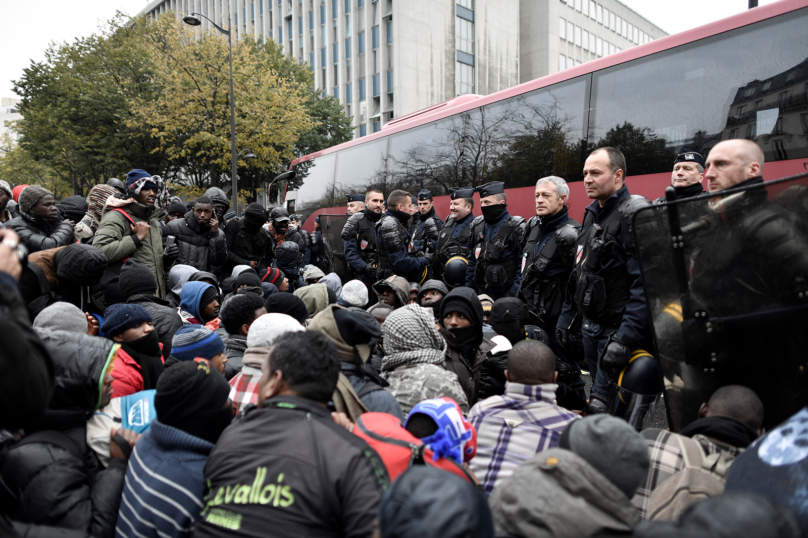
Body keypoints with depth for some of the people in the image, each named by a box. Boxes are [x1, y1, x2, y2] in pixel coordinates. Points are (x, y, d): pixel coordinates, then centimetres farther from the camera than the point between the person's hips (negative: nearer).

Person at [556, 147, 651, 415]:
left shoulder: (635, 214, -15)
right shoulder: (592, 214, 13)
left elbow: (645, 283, -23)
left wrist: (625, 338, -27)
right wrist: (565, 319, 16)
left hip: (617, 329, -8)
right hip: (590, 327, 8)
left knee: (600, 410, -6)